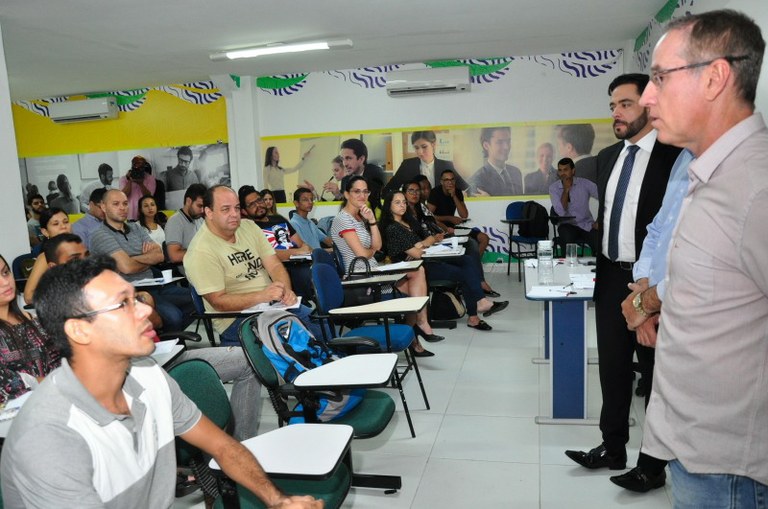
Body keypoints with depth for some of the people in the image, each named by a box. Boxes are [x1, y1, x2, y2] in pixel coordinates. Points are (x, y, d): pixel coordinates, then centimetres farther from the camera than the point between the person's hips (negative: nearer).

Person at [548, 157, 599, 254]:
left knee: (600, 243, -27)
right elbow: (561, 212, -14)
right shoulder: (553, 188, -2)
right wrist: (566, 190, -15)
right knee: (566, 236, -35)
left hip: (587, 224, 1)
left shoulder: (585, 183, -1)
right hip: (567, 224, 0)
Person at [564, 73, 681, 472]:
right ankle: (612, 447, 28)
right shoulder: (607, 157, 9)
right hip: (610, 278, 6)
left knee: (655, 371, 10)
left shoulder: (675, 156, -12)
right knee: (612, 368, 14)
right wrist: (601, 264, 13)